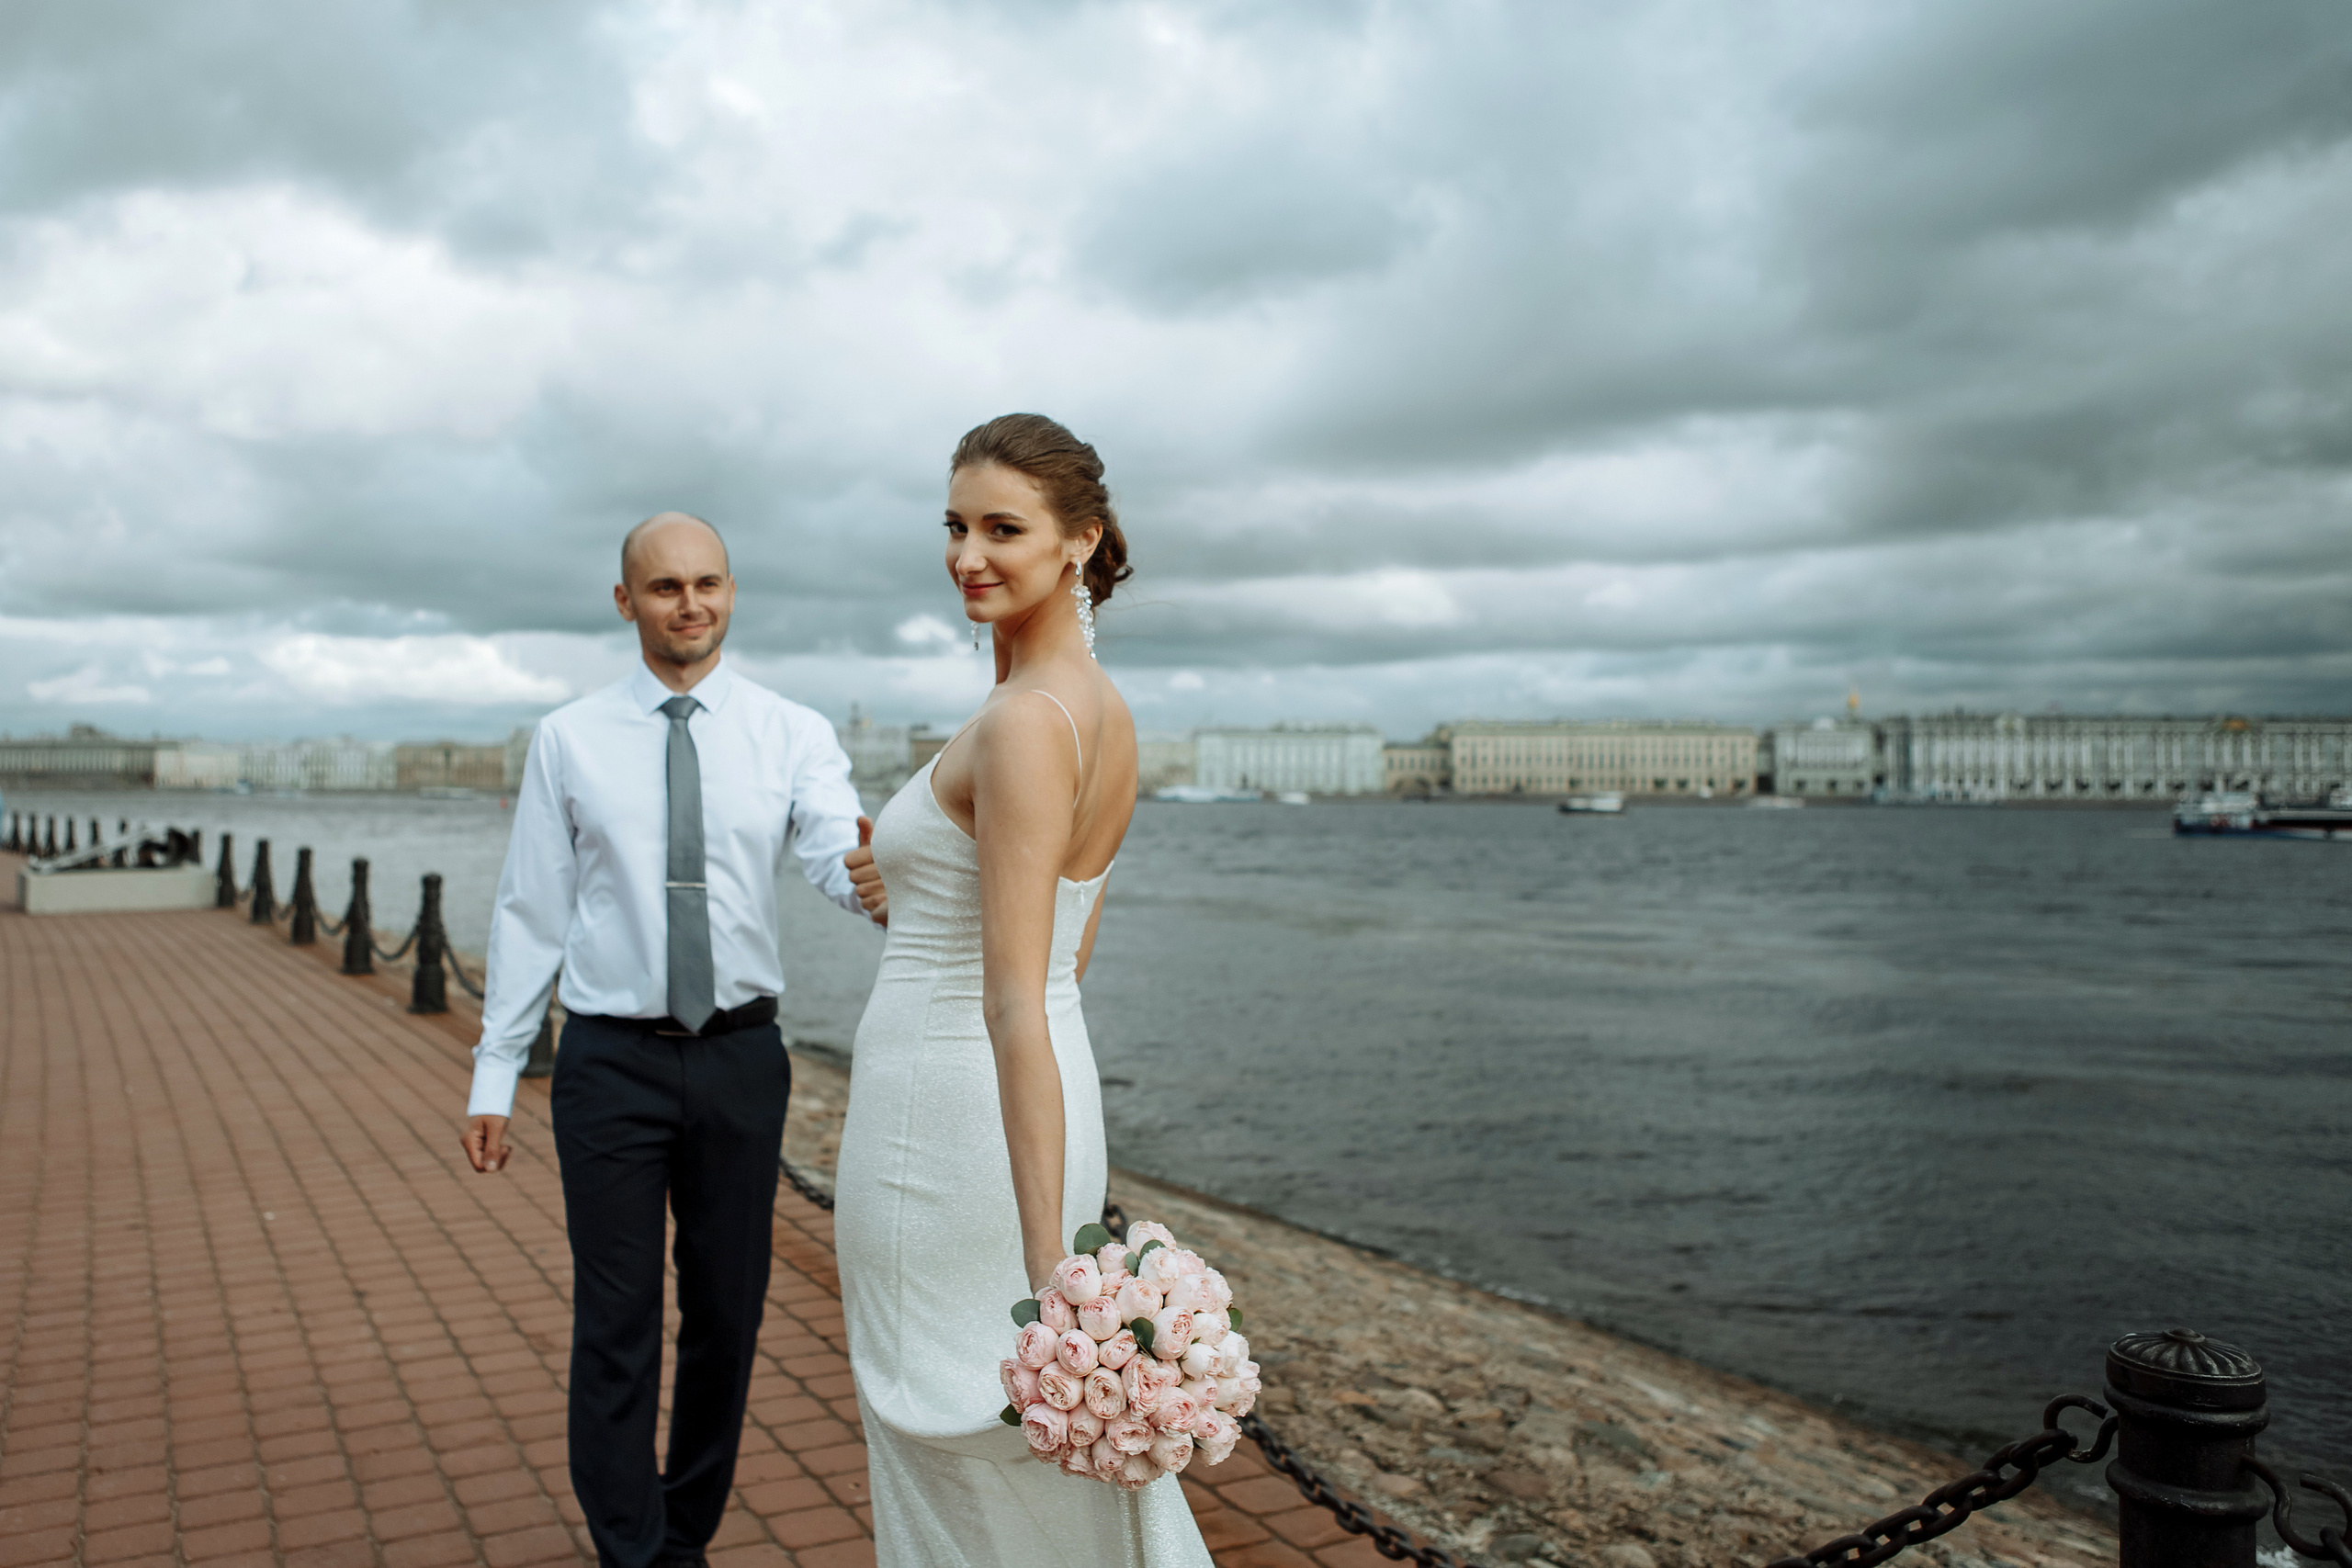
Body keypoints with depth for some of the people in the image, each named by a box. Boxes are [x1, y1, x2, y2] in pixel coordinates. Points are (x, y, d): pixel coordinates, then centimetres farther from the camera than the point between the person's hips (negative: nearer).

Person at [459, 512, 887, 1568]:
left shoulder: (790, 734, -1)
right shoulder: (570, 739, 0)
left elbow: (839, 853, -18)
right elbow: (530, 913, 2)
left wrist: (874, 877, -43)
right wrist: (493, 1075, -1)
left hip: (739, 1056, 1)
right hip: (611, 1060, -1)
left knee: (727, 1314, 13)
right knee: (616, 1323, 3)